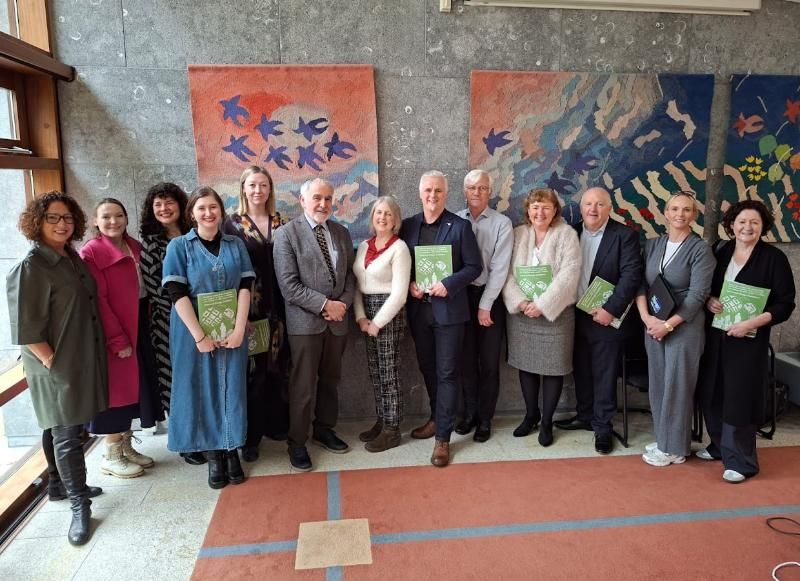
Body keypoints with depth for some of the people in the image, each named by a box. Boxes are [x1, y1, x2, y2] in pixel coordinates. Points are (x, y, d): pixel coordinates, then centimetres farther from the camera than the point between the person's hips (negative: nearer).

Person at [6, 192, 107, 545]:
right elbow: (26, 329, -18)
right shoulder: (29, 268, -15)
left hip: (85, 360, 7)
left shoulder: (73, 258, 9)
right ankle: (79, 508, 12)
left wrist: (93, 356, 14)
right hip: (58, 368, -7)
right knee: (67, 436, 2)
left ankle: (72, 485, 33)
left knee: (72, 432, 18)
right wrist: (53, 363, -17)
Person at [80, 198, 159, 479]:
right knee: (117, 390, 1)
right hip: (112, 335, -7)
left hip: (137, 329, 7)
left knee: (134, 387, 13)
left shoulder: (135, 247, 9)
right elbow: (97, 301, -15)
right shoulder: (91, 252, -11)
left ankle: (126, 447, 26)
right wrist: (118, 339, -17)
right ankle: (111, 456, 15)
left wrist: (134, 334, 6)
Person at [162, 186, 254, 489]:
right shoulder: (179, 246, -3)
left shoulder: (236, 245, 4)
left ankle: (232, 451, 22)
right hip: (194, 332, -2)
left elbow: (245, 287, 0)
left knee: (232, 388, 8)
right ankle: (213, 455, 20)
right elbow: (177, 294, -10)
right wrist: (200, 336, -15)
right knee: (202, 390, 6)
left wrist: (239, 329, -11)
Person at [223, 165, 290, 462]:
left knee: (278, 365, 10)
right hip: (248, 307, -3)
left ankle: (277, 424, 26)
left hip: (278, 307, 3)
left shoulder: (281, 223, 9)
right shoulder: (232, 223, 0)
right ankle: (251, 434, 14)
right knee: (251, 368, 2)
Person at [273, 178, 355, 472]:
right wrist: (325, 305, -16)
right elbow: (288, 284, -14)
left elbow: (349, 275, 11)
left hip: (337, 320, 5)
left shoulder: (342, 233, 10)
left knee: (330, 380, 16)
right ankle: (297, 442, 17)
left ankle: (324, 430, 34)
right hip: (304, 321, -5)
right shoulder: (287, 233, -7)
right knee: (303, 385, 2)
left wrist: (342, 304, -7)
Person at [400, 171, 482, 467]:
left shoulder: (460, 226, -4)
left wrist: (448, 284, -18)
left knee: (447, 372, 1)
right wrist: (409, 285, -7)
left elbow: (473, 267, -5)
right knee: (427, 368, 17)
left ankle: (443, 437, 9)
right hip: (418, 309, 4)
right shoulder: (408, 225, 7)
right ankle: (437, 418, 37)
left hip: (448, 309, -4)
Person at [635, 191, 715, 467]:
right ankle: (663, 440, 27)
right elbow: (640, 283, 4)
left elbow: (697, 295, -12)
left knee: (676, 386, 3)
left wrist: (668, 325, -15)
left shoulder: (700, 249, -7)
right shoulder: (652, 245, 7)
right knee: (657, 384, 11)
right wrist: (646, 317, -10)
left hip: (683, 326, -5)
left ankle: (674, 448, 18)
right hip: (652, 325, 5)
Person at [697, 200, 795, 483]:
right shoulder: (720, 252, 6)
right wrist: (708, 300, -7)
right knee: (712, 394, 11)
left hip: (749, 340, -4)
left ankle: (741, 460, 11)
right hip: (714, 336, 4)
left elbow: (785, 304, -7)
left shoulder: (774, 258, -5)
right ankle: (720, 446, 29)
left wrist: (753, 322, -19)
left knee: (740, 397, -1)